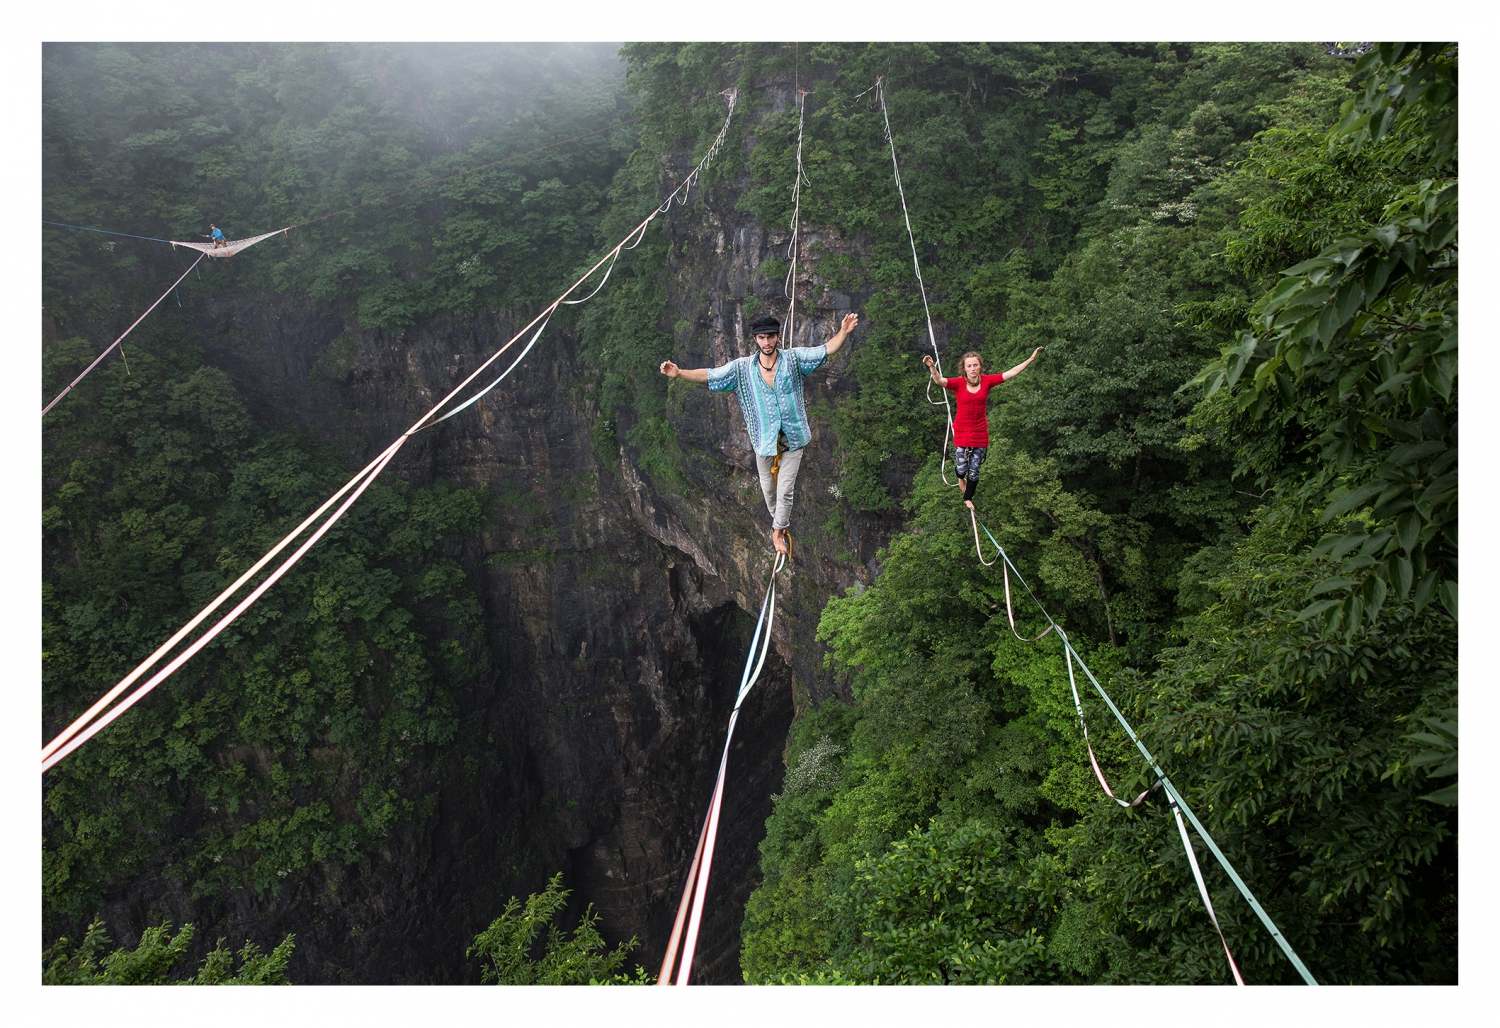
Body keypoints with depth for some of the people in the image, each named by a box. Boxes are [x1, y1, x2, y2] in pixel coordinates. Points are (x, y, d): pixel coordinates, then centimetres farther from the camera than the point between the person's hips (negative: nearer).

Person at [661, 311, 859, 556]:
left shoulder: (794, 358, -6)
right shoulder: (741, 367, -5)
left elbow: (826, 350, -7)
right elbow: (709, 375, -5)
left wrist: (844, 332, -24)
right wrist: (679, 373, -18)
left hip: (792, 439, -1)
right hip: (764, 441, 2)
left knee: (785, 490, -1)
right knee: (768, 489, 16)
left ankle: (778, 532, 20)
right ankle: (780, 521, 45)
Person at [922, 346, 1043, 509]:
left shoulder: (987, 381, -7)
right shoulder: (958, 384, -14)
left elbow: (1011, 373, -7)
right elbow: (939, 381, -29)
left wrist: (1031, 358, -11)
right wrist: (932, 367, -49)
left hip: (980, 432, 2)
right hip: (962, 432, -2)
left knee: (974, 469, 11)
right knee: (961, 467, 4)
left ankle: (968, 498, 34)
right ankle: (961, 478, 44)